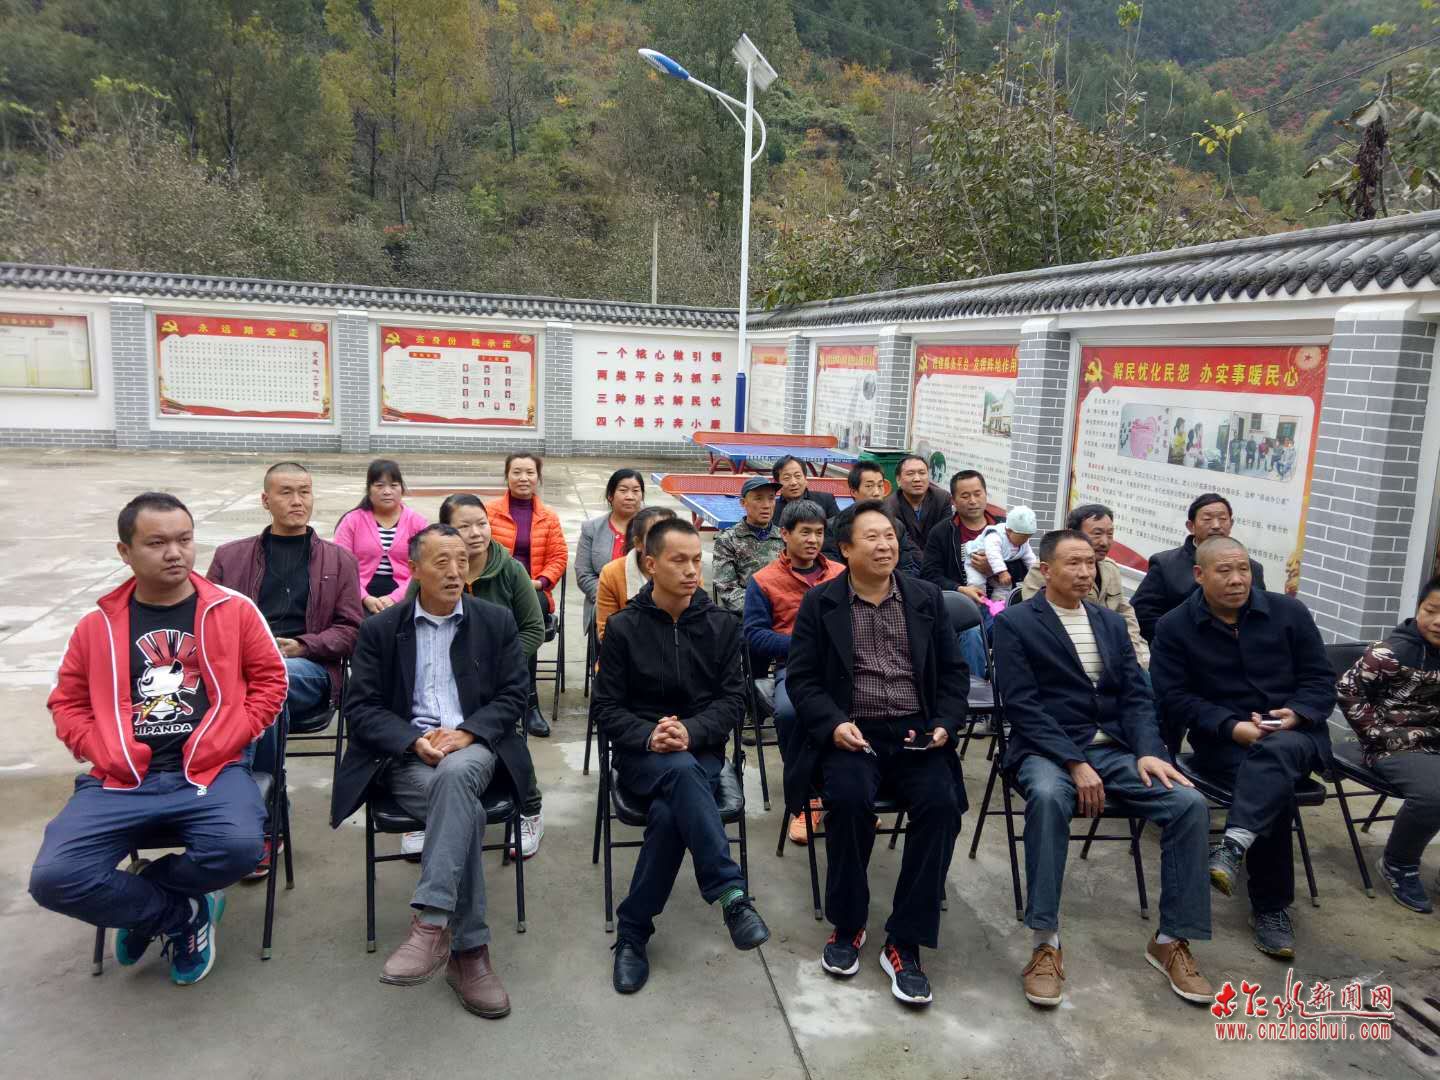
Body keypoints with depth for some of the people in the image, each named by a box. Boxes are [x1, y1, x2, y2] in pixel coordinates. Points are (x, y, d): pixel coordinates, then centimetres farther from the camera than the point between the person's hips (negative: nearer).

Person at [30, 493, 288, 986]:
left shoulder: (233, 610, 3)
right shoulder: (97, 625, 9)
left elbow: (270, 680, 6)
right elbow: (67, 702, 15)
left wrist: (222, 743, -5)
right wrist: (107, 755, -2)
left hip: (211, 771, -1)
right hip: (121, 779, 2)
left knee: (240, 847, -31)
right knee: (53, 878, -21)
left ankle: (138, 901, 5)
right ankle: (185, 916, 5)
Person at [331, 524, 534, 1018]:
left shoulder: (497, 621, 10)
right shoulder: (380, 629, 9)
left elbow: (513, 696, 5)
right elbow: (361, 707, 3)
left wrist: (465, 734, -14)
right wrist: (415, 739, -15)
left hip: (473, 749, 0)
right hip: (407, 756, 0)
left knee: (455, 773, -37)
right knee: (464, 810, -31)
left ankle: (431, 922, -39)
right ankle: (468, 950, -24)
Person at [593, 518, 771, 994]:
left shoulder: (721, 625, 5)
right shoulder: (623, 627, 0)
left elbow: (732, 698, 2)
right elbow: (606, 705, 1)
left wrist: (690, 731, -18)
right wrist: (648, 736, -19)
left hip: (701, 749, 1)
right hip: (640, 753, -1)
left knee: (670, 812, -33)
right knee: (681, 771, -37)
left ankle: (633, 932, -20)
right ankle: (731, 894, -36)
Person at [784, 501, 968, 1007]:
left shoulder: (927, 597, 9)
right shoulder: (819, 602, 3)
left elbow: (954, 671, 11)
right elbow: (801, 678, 0)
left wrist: (945, 725, -5)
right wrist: (834, 724, -16)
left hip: (914, 732, 2)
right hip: (849, 732, -2)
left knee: (941, 802, -26)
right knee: (850, 798, -32)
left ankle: (904, 942, -13)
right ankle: (847, 924, -6)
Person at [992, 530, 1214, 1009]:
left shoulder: (1112, 622, 16)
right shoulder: (1014, 622, -2)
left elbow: (1137, 695, 9)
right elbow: (1023, 705, -11)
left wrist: (1149, 752, -10)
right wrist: (1074, 763, -20)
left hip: (1115, 749, 5)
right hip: (1048, 750, -5)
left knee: (1190, 802, -19)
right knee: (1048, 796, -39)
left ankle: (1172, 940, -5)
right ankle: (1045, 943, -28)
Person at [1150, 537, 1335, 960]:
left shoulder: (1288, 612, 5)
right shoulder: (1175, 627, 0)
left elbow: (1321, 679, 7)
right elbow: (1174, 697, -4)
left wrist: (1296, 713, -14)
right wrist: (1231, 726, -18)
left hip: (1294, 734, 1)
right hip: (1222, 741, -1)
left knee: (1275, 752, -36)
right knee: (1273, 788, -30)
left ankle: (1234, 846, -54)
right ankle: (1271, 906, -18)